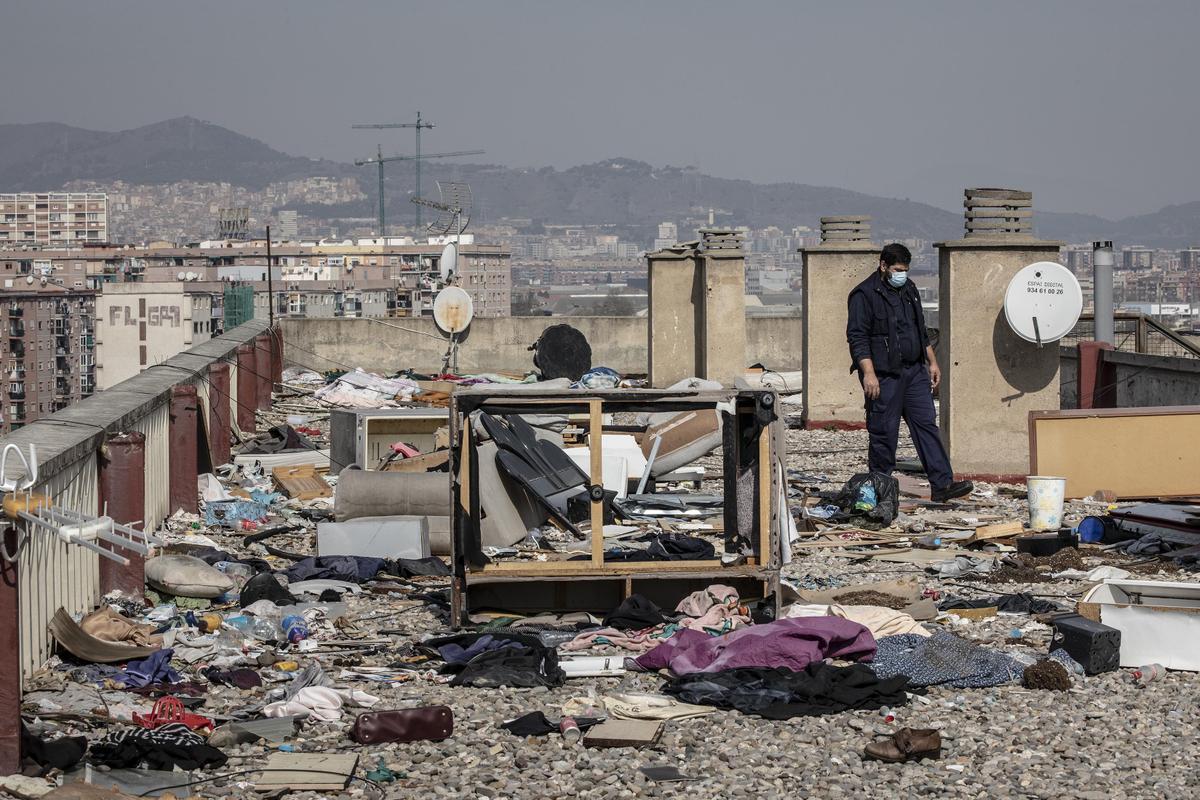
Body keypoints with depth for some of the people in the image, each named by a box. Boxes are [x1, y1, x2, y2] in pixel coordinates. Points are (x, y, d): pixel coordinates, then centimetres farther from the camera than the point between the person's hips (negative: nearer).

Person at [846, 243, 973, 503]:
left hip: (915, 372, 7)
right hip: (884, 376, -7)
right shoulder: (864, 295, -9)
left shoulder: (909, 290, 16)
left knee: (927, 424, 1)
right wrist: (869, 373, -22)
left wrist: (932, 363, 21)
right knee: (884, 433, -3)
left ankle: (942, 485, -2)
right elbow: (857, 337, -15)